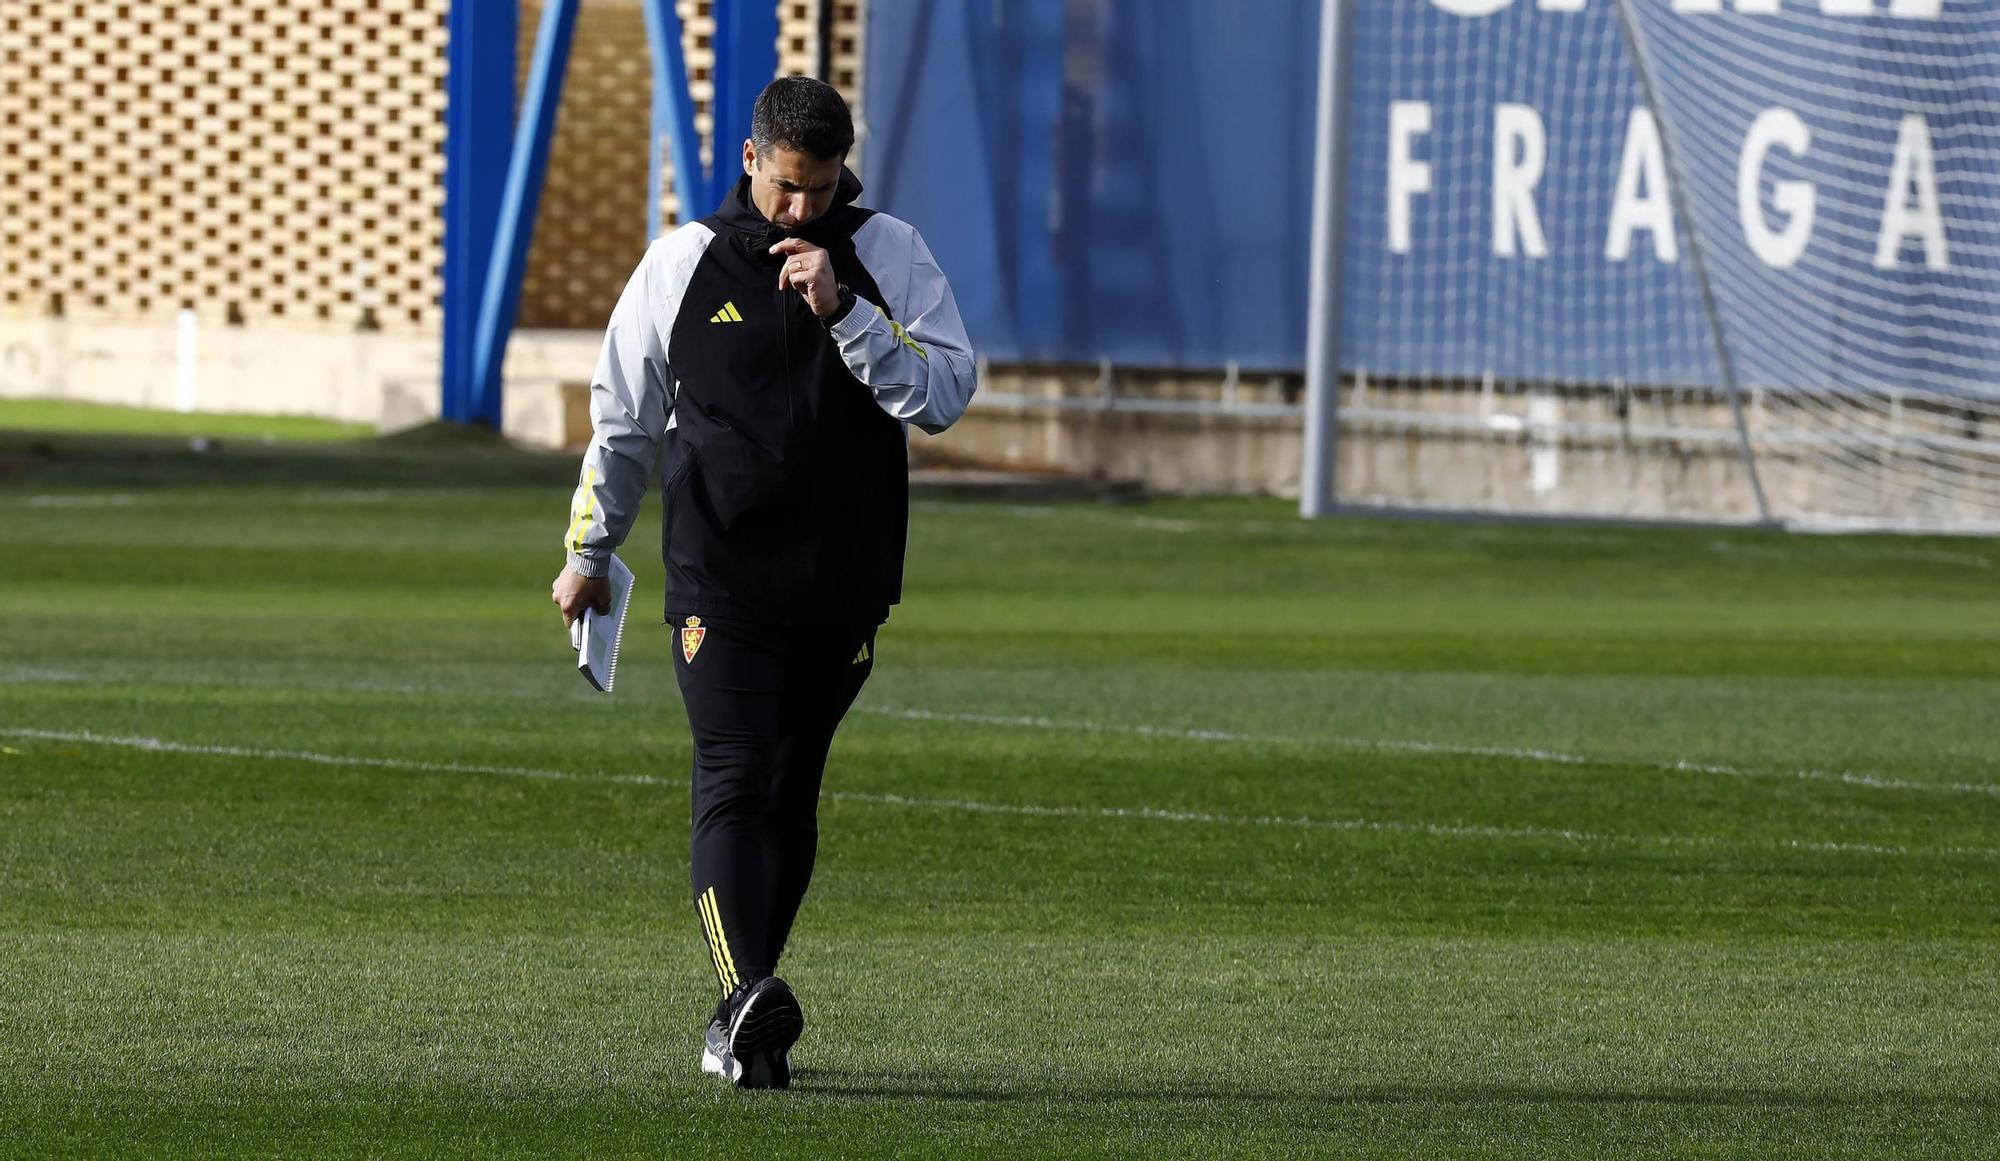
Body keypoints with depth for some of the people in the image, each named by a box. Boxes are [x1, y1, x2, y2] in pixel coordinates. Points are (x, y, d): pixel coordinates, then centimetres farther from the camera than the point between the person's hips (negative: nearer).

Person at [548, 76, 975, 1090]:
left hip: (843, 588, 2)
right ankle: (747, 997, -30)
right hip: (717, 579, -2)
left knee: (791, 798, 7)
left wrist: (843, 310, -18)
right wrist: (589, 554, 20)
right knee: (735, 786, -16)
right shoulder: (683, 264, 3)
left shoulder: (889, 255, 2)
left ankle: (739, 1021, 17)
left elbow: (945, 394, -9)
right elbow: (622, 417, 14)